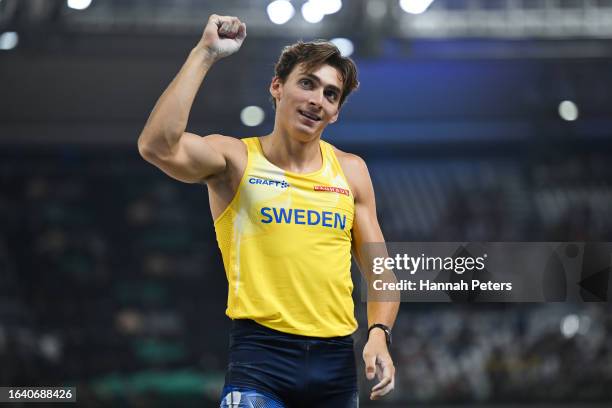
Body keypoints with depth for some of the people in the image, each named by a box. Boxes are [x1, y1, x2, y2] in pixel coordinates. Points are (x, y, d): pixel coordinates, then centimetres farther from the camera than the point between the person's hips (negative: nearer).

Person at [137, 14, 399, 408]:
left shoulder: (350, 171, 11)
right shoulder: (235, 159, 0)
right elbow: (158, 147, -20)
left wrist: (379, 335, -5)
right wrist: (205, 53, -15)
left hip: (337, 360, 4)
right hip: (261, 356, -4)